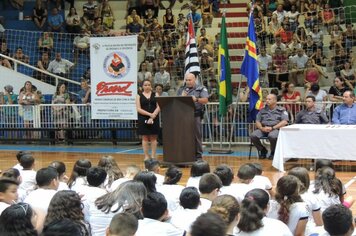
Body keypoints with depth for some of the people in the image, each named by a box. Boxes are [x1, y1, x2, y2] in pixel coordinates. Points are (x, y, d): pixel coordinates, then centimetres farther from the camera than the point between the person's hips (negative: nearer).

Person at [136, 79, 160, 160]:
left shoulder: (155, 95, 7)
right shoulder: (139, 96, 5)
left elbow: (158, 107, -1)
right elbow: (138, 109, -4)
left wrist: (152, 117, -13)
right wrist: (149, 114, -14)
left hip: (154, 119, 1)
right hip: (143, 119, -1)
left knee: (153, 137, 2)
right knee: (145, 138, 0)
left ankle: (153, 156, 7)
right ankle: (146, 156, 5)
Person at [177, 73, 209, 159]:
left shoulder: (201, 89, 6)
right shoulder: (181, 90, 18)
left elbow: (205, 100, -7)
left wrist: (197, 99, -24)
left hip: (196, 115, -4)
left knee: (197, 136, -3)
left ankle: (198, 155, 3)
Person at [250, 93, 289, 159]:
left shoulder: (281, 110, 7)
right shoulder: (263, 110, 19)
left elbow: (285, 122, -6)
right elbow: (257, 122, 15)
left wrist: (272, 128, -16)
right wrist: (262, 128, -9)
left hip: (275, 129, -4)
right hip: (263, 129, 4)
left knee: (272, 136, -39)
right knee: (253, 136, -26)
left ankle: (273, 152, -8)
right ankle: (263, 150, 1)